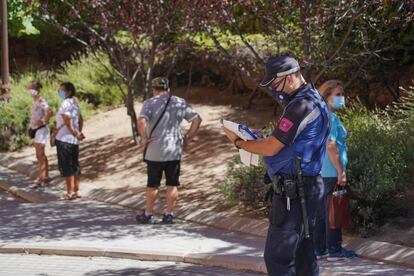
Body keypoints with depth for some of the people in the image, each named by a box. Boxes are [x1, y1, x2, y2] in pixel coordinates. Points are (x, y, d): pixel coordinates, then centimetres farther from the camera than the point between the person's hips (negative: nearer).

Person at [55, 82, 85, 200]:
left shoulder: (65, 104, -16)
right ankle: (76, 191, 15)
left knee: (65, 166, -3)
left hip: (64, 139, -9)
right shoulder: (74, 103, 12)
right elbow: (80, 120, 18)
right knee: (75, 166, 12)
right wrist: (79, 133, 11)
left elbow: (67, 123, -20)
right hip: (74, 140, 9)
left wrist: (76, 134, -12)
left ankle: (70, 192, -2)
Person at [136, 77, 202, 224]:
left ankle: (148, 214, 18)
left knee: (152, 184, 9)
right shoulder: (180, 103, 5)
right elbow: (197, 119, 6)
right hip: (175, 151, 2)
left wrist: (144, 138, -11)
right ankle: (168, 214, 11)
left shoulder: (150, 103, -7)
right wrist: (187, 138, 9)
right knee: (172, 184, 9)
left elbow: (141, 121, -23)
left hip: (155, 152, -2)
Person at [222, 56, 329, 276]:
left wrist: (238, 142, -2)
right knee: (303, 254, 14)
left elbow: (271, 149, -18)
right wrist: (259, 138, 9)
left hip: (293, 191, -10)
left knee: (277, 257, -7)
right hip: (307, 187, 10)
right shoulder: (312, 99, 14)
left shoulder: (301, 106, -19)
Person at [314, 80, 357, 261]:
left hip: (321, 172, 9)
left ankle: (319, 249, 18)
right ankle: (334, 250, 6)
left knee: (322, 210, 13)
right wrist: (341, 171, -18)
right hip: (332, 172, -9)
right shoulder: (330, 117, -15)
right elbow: (331, 146, -22)